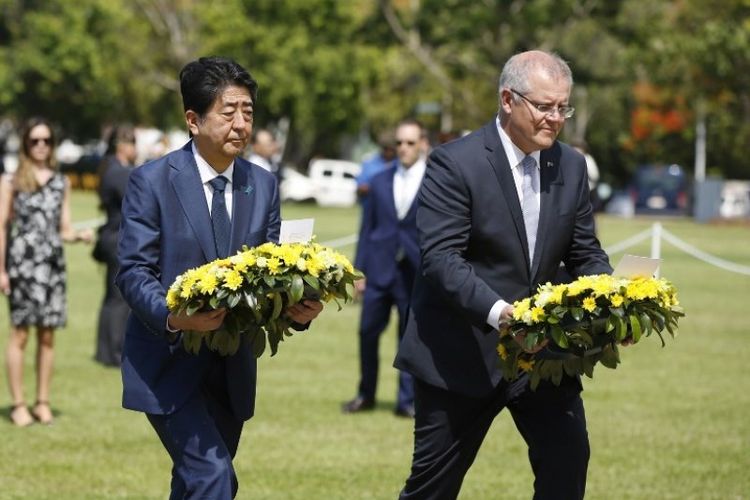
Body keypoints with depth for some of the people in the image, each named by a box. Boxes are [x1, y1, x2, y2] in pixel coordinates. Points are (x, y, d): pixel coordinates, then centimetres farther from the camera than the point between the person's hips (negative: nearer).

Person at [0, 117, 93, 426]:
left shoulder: (61, 183, 13)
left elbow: (64, 229, 14)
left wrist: (79, 236, -9)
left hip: (52, 264, 3)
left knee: (48, 334, 4)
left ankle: (43, 402, 11)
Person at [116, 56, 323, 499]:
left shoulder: (263, 185, 7)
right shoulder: (152, 181, -9)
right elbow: (133, 271, -12)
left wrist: (297, 307, -15)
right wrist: (173, 317, -32)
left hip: (232, 369, 6)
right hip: (169, 362, -6)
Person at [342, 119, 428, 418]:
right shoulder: (380, 182, 9)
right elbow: (367, 228, 9)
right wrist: (359, 270, 4)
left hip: (414, 273, -3)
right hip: (379, 270, 3)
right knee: (368, 332, 6)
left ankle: (407, 401, 11)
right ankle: (366, 395, 20)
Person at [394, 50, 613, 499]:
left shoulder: (571, 167, 5)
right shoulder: (455, 163, -13)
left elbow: (585, 253, 9)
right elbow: (441, 258, -22)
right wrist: (498, 311, -36)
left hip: (541, 347, 5)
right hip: (462, 354, -4)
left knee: (568, 460, -7)